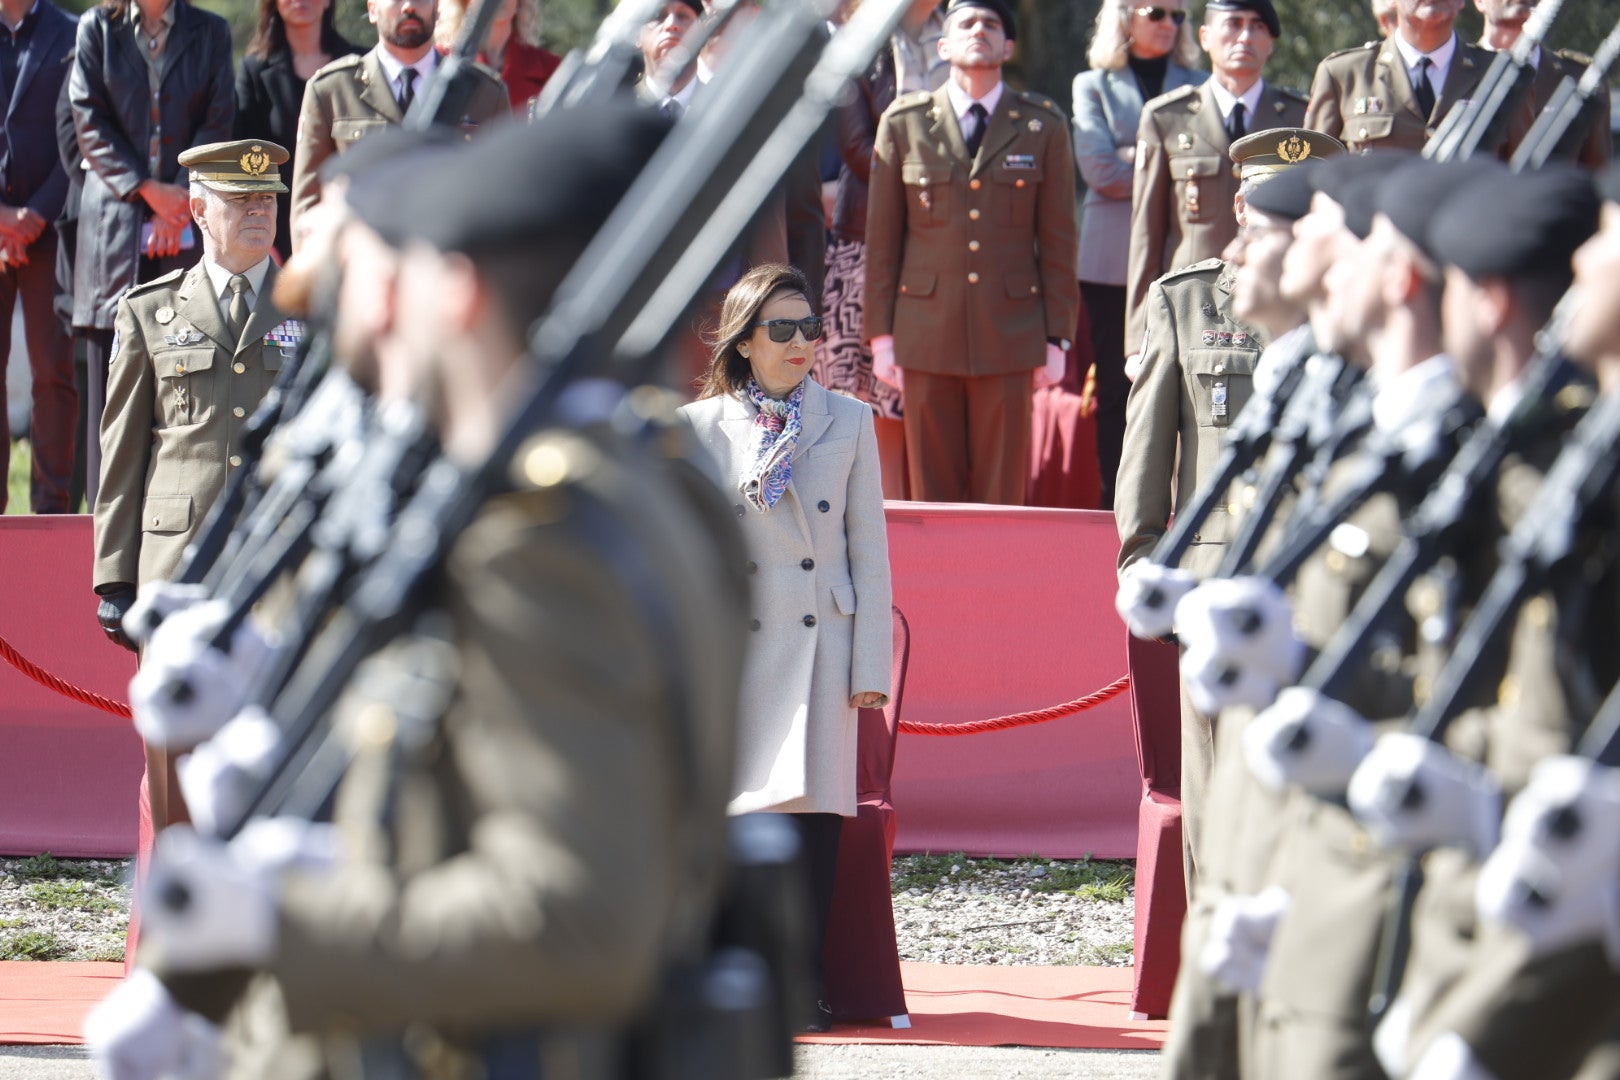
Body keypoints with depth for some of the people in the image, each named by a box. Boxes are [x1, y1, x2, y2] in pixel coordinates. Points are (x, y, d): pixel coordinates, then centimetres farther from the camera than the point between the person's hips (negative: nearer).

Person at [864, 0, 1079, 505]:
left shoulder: (1043, 126, 5)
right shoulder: (904, 122, 5)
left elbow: (1058, 240, 6)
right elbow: (881, 238, 7)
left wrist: (1057, 338, 1)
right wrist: (881, 335, 3)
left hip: (1010, 332, 0)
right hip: (926, 332, 0)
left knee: (1002, 498, 0)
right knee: (933, 497, 2)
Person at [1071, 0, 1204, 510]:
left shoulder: (1197, 86, 14)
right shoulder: (1093, 86, 11)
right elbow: (1100, 170, -3)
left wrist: (1139, 159, -7)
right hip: (1115, 258, 0)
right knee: (1117, 388, 0)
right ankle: (1116, 504, 4)